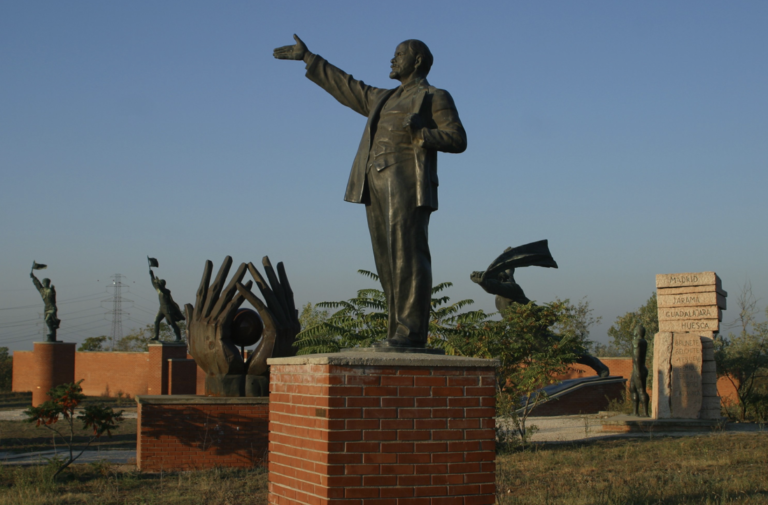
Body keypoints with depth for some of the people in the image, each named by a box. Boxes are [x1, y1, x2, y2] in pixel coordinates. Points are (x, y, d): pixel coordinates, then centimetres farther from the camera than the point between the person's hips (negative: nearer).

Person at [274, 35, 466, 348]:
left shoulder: (436, 98, 7)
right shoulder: (385, 100, 28)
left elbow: (457, 140, -3)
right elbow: (345, 86, 34)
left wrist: (416, 133, -15)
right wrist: (307, 58, 35)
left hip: (408, 181, -7)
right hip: (377, 185, 7)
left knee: (407, 256, -14)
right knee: (389, 260, 2)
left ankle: (412, 332, -16)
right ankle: (401, 332, 2)